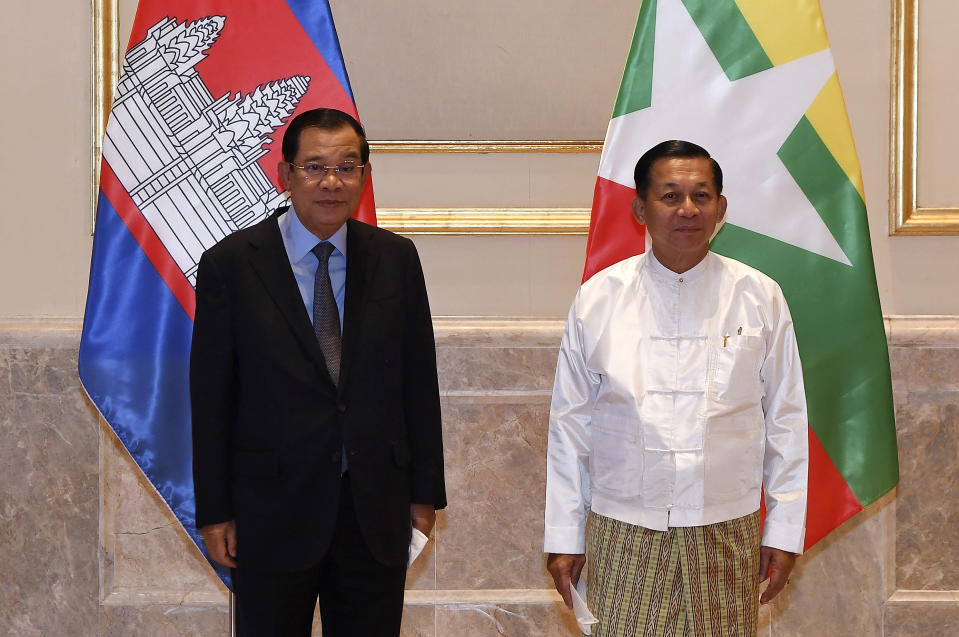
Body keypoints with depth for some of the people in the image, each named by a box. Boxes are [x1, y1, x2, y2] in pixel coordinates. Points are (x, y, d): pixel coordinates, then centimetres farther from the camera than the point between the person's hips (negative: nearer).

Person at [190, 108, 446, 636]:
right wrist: (214, 512, -3)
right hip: (272, 509, -2)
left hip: (376, 508, 2)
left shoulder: (396, 259, 3)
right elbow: (210, 395, -3)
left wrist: (425, 491, 6)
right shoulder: (230, 265, -5)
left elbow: (419, 379, 6)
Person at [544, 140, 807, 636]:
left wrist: (784, 531, 4)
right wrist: (563, 537, 4)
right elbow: (570, 423, 4)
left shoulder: (760, 298, 2)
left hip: (726, 538, 1)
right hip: (623, 536, 0)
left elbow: (786, 420, 6)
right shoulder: (598, 299, 0)